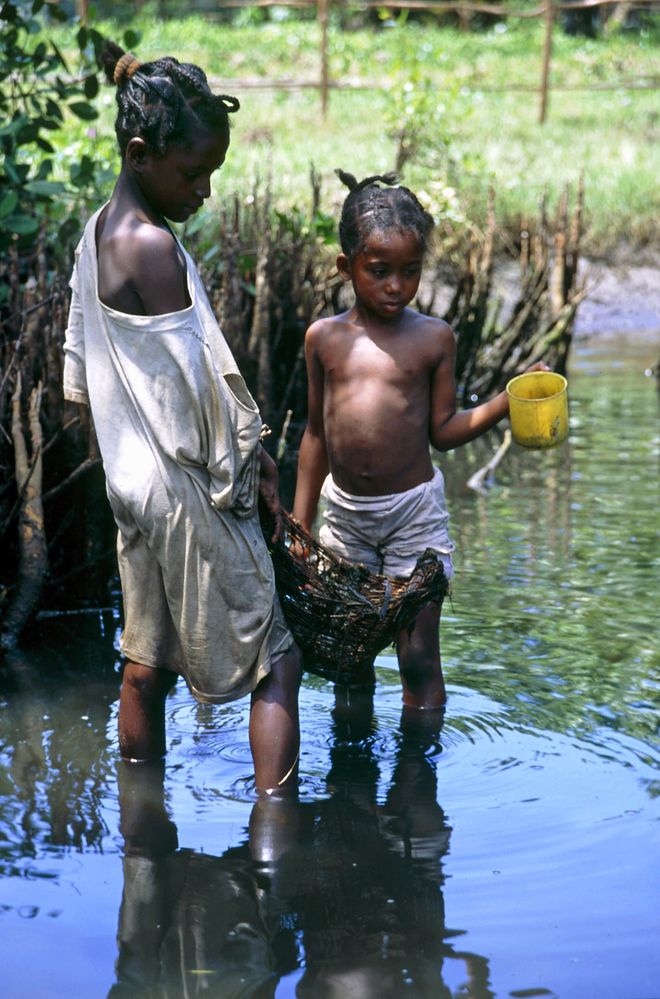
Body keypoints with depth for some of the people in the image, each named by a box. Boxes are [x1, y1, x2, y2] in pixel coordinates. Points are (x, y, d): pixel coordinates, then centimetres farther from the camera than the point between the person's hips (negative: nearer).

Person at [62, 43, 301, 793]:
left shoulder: (96, 233, 8)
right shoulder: (153, 246, -20)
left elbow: (81, 380, 14)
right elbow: (199, 386, -19)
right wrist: (252, 464, -6)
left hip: (133, 481, 9)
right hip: (192, 493, -9)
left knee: (146, 667, 17)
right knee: (274, 663, -1)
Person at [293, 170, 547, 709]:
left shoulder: (434, 338, -5)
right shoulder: (324, 337, 1)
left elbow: (443, 430, -1)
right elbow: (316, 433, 9)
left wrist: (504, 403, -17)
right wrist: (300, 525, 11)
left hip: (414, 509, -2)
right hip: (344, 509, 3)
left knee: (419, 660, 2)